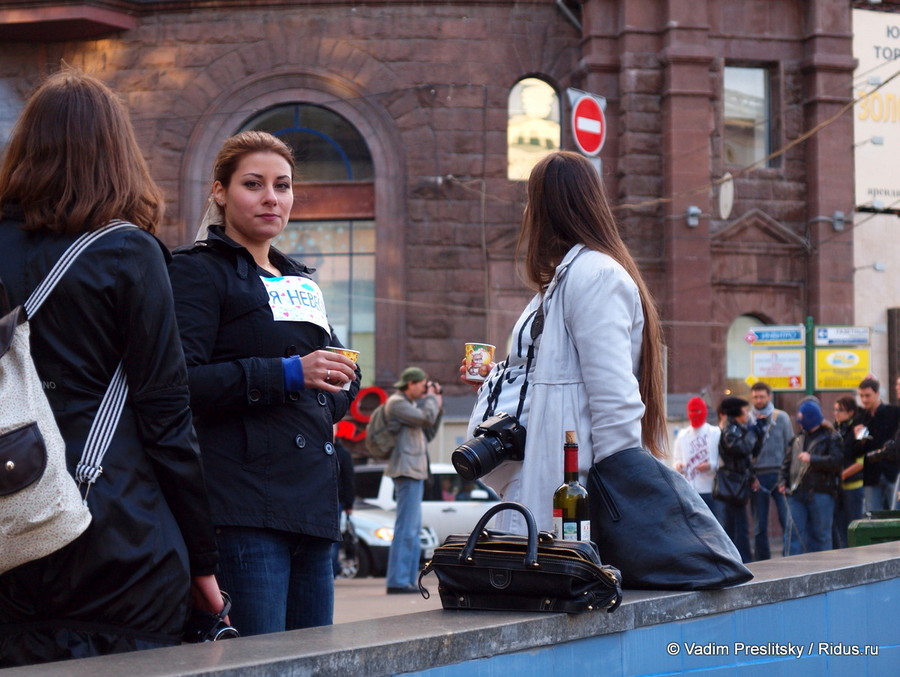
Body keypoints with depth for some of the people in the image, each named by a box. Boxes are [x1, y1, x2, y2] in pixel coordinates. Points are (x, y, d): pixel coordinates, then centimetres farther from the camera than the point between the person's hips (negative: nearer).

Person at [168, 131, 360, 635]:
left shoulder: (300, 281, 24)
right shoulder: (200, 271, 0)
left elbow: (340, 380, 31)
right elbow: (181, 383, -14)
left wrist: (339, 381, 7)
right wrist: (286, 375, -20)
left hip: (314, 502, 8)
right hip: (246, 505, -8)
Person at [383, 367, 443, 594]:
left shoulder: (409, 404, 22)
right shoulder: (396, 402, -9)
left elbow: (429, 433, 23)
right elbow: (426, 418, -18)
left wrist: (438, 405, 15)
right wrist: (431, 397, -1)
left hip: (415, 472, 11)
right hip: (406, 471, -11)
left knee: (413, 530, 12)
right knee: (406, 529, -13)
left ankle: (409, 581, 14)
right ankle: (397, 581, -14)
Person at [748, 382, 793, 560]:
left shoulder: (781, 417, 4)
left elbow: (790, 446, 3)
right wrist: (750, 476, -4)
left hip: (779, 474, -1)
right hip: (757, 477, 1)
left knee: (787, 520, -8)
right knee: (759, 526, 5)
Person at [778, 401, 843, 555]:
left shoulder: (831, 438, -1)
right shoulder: (798, 439, 17)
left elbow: (836, 461, -14)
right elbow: (787, 461, 20)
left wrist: (812, 459, -18)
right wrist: (782, 481, 5)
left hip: (820, 494, -5)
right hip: (796, 493, 5)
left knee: (820, 534, 4)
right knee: (793, 531, -2)